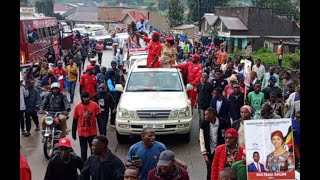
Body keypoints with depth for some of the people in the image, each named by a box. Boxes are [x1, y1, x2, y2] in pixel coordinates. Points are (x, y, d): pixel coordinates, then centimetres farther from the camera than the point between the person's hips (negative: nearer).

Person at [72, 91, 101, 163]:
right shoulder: (78, 107, -5)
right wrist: (74, 133, 4)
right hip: (82, 133, 0)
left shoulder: (94, 105, -7)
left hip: (93, 132, 0)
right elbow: (75, 121, 2)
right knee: (83, 151, 6)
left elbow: (99, 118, -3)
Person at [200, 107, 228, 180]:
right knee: (210, 172, 5)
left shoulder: (222, 123, -7)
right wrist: (205, 154, -6)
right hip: (210, 152, 1)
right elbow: (202, 140, -2)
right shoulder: (204, 124, -2)